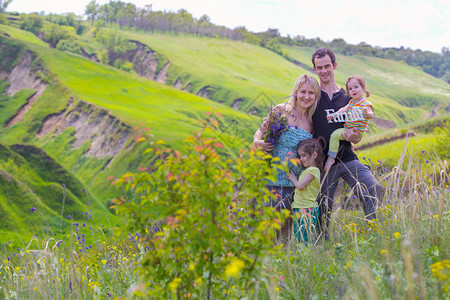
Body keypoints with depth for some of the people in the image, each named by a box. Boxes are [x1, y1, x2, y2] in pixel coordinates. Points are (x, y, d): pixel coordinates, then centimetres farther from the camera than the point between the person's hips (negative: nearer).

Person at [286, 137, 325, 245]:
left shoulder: (313, 170, -10)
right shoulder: (306, 170, 18)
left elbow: (300, 185, -15)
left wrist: (293, 179, 1)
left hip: (307, 209, -9)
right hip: (299, 209, 9)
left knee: (304, 238, -12)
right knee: (298, 237, 7)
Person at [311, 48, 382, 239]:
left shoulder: (348, 98, 13)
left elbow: (356, 135, 17)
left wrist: (353, 137, -7)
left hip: (347, 159, 2)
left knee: (373, 189, -19)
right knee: (323, 209, -1)